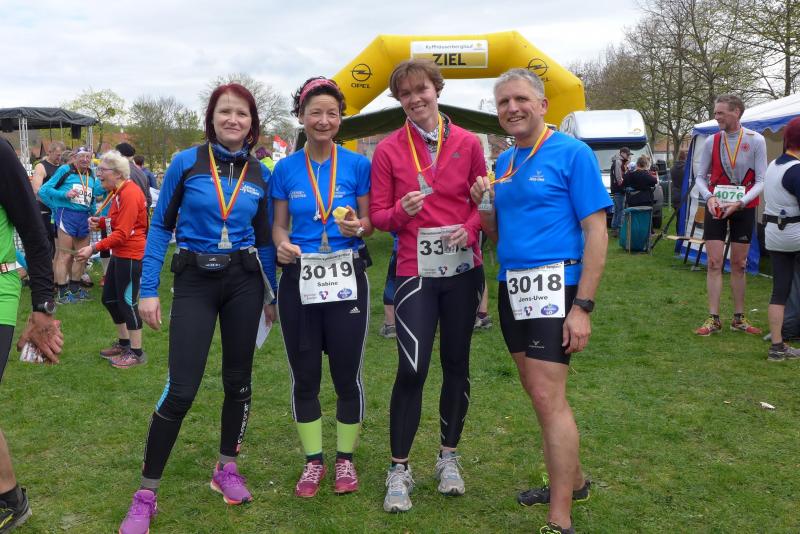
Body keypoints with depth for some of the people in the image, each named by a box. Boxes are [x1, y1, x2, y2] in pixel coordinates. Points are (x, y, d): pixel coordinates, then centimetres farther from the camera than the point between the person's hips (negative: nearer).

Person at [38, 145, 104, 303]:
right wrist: (64, 194, -15)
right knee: (65, 255, -4)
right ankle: (62, 294, 1)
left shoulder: (92, 176, 14)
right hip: (67, 214, -6)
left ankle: (74, 288, 28)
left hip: (84, 217, 6)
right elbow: (44, 190, -4)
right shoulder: (65, 170, -2)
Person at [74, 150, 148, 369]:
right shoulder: (117, 192, 11)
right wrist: (100, 222, 1)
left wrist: (94, 248, -26)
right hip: (119, 254, 10)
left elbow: (123, 233, -24)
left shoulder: (129, 194, -20)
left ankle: (137, 352, 7)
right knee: (109, 298, 16)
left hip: (131, 255, -10)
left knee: (127, 301, -3)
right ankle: (124, 343, 30)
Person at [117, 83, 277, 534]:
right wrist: (149, 290, -7)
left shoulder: (260, 174, 4)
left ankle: (227, 469, 31)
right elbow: (161, 227, -2)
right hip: (195, 281, -3)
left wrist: (273, 295, 12)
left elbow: (265, 240, 11)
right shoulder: (186, 163, -4)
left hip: (245, 281, 3)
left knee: (238, 379, 11)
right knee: (181, 389, -7)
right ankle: (146, 493, 7)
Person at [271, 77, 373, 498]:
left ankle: (345, 459, 24)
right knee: (304, 376, 9)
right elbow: (279, 225, 6)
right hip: (299, 280, 2)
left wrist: (356, 227, -20)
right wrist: (282, 245, -15)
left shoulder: (358, 165, -1)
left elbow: (369, 224, 2)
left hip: (346, 278, -1)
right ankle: (313, 461, 25)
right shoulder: (285, 169, 3)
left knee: (347, 373, 5)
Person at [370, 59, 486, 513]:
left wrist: (470, 228, -11)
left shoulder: (467, 143, 3)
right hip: (416, 272, -2)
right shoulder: (388, 150, 0)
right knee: (412, 369, -8)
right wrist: (402, 211, -19)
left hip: (463, 269, 2)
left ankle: (449, 457, 29)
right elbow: (378, 215, 1)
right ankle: (399, 471, 8)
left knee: (457, 363, 11)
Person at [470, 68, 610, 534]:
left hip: (554, 285, -8)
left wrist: (583, 307, -19)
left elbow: (596, 232, -13)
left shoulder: (572, 153, -8)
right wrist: (484, 206, -4)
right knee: (538, 391, 16)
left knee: (549, 396, -11)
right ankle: (573, 480, 35)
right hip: (511, 287, 8)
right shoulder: (504, 162, 13)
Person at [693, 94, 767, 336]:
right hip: (716, 207, 1)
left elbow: (761, 180, -8)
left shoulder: (756, 140, -7)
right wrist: (709, 197, -16)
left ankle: (739, 318, 18)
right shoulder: (711, 142, -2)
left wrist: (740, 202, -20)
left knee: (738, 265, 8)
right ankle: (713, 319, 1)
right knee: (714, 263, -3)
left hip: (744, 208, 0)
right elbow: (700, 177, 2)